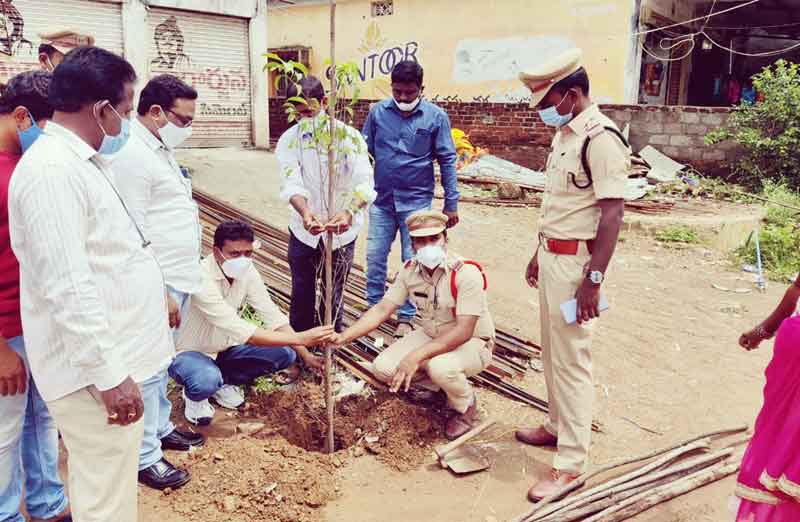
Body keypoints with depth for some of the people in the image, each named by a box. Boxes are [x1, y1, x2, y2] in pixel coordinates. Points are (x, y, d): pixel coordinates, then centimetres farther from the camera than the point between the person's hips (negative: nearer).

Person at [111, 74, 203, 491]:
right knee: (147, 368, 1)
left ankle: (160, 428, 36)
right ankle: (144, 457, 15)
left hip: (178, 277, 10)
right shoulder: (131, 155, -18)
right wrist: (160, 292, -21)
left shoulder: (159, 147, 14)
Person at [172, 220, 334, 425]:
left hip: (224, 348, 6)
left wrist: (306, 354, -21)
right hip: (188, 353, -6)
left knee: (285, 354, -10)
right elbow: (242, 332, -39)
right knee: (207, 380, -39)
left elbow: (273, 317, -10)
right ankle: (194, 396, 0)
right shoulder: (201, 280, -33)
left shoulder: (247, 271, -12)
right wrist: (301, 338, -41)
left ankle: (225, 381, 10)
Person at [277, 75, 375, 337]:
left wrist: (349, 211, -44)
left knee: (333, 293, 10)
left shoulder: (349, 136, -11)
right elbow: (293, 183, -19)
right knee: (302, 292, 11)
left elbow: (364, 182, -23)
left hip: (342, 229, -1)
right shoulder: (288, 140, -5)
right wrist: (304, 212, -41)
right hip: (303, 229, 2)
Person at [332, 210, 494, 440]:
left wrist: (416, 356, -41)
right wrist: (343, 337, -21)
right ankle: (440, 383, 13)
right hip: (432, 336, 6)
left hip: (473, 342, -6)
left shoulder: (466, 273, -27)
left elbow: (463, 331, -32)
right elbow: (381, 310, -7)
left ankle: (466, 407, -3)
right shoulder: (410, 270, -8)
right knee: (383, 367, -12)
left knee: (440, 367, -37)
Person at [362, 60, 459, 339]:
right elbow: (365, 152, 6)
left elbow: (447, 161, -4)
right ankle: (374, 307, 28)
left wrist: (451, 203, -4)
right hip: (382, 200, 3)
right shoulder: (378, 112, -2)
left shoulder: (436, 116, -7)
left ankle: (405, 316, 20)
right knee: (374, 257, 9)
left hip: (417, 202, -2)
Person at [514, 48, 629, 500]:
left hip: (576, 261, -9)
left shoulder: (601, 137, -17)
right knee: (552, 352, 19)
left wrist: (594, 279, -23)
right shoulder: (565, 133, 12)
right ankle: (559, 426, 37)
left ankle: (571, 462, 12)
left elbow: (613, 213, -21)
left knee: (571, 360, -1)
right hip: (552, 255, 9)